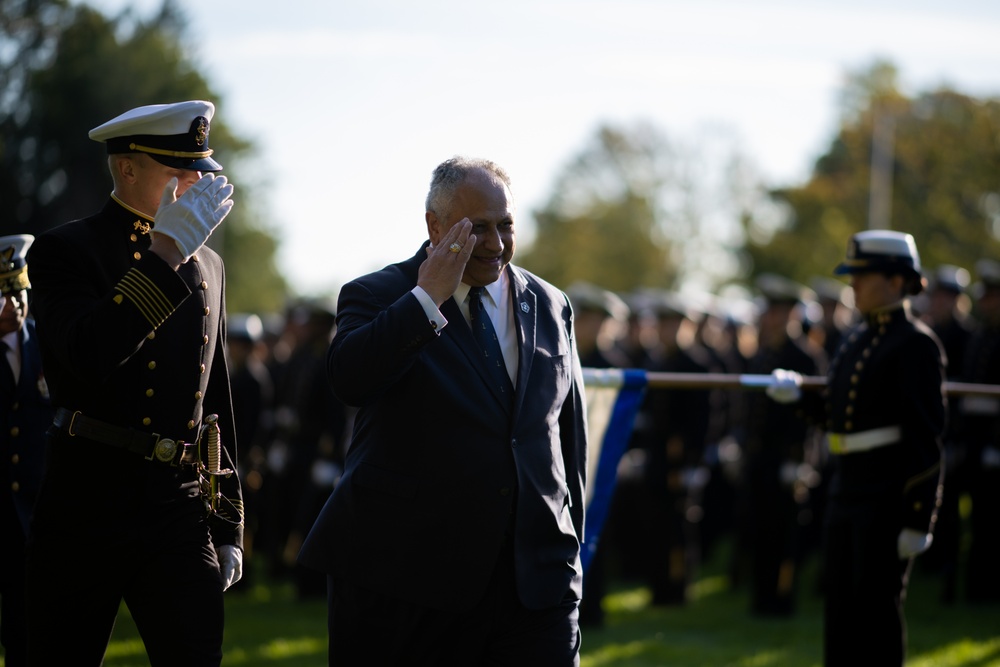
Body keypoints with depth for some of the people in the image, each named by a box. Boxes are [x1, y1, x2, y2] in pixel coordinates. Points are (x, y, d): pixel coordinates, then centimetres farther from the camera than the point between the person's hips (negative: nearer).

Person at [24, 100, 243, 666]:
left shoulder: (208, 266, 15)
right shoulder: (64, 251, -3)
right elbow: (90, 355, -23)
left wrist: (228, 528, 18)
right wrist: (167, 250, -23)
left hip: (182, 516, 4)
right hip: (87, 509, -4)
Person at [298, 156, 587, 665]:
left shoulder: (550, 308, 13)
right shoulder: (376, 296, 0)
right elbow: (349, 379, -21)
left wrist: (568, 545, 15)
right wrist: (428, 297, -21)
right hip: (405, 575, -3)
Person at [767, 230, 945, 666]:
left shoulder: (915, 343, -11)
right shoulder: (858, 339, 15)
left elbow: (926, 434, -15)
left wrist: (917, 520, -18)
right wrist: (797, 395, 2)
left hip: (890, 496, -8)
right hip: (846, 492, 8)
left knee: (877, 606, -5)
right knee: (841, 610, 11)